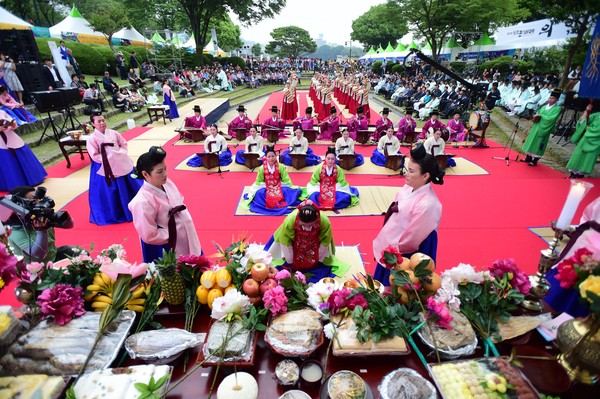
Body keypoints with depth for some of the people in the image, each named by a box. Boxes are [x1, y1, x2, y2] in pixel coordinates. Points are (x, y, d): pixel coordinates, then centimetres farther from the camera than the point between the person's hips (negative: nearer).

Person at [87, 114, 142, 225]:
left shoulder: (113, 133, 4)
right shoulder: (92, 139, -8)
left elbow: (124, 144, 10)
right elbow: (95, 156, -11)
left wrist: (121, 153, -6)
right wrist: (107, 159, -18)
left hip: (122, 164, 4)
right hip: (106, 169, -4)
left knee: (129, 187, 16)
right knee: (110, 193, 3)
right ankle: (113, 215, 20)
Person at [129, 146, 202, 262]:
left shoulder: (167, 183, -5)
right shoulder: (143, 202, -27)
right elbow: (149, 236, -23)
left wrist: (186, 222, -2)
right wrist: (174, 234, -18)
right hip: (171, 250, -8)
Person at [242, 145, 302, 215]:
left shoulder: (281, 167, -11)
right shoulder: (262, 168, -9)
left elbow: (286, 180, -5)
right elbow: (258, 181, 1)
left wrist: (292, 187, -12)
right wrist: (253, 191, -3)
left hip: (279, 187, 0)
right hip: (266, 188, 1)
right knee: (259, 193, -24)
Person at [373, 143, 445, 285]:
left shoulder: (427, 205, -30)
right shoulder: (409, 187, -5)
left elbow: (410, 240, -23)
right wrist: (384, 245, 7)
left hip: (402, 258, -8)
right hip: (389, 249, 8)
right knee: (382, 288, 27)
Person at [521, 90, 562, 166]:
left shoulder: (557, 108, -8)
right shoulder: (544, 106, 10)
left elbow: (551, 119, -18)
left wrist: (541, 116, -19)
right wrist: (536, 117, -10)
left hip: (544, 129, -6)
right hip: (536, 127, 6)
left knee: (539, 144, -1)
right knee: (532, 141, 10)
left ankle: (535, 161, 8)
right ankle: (528, 158, 21)